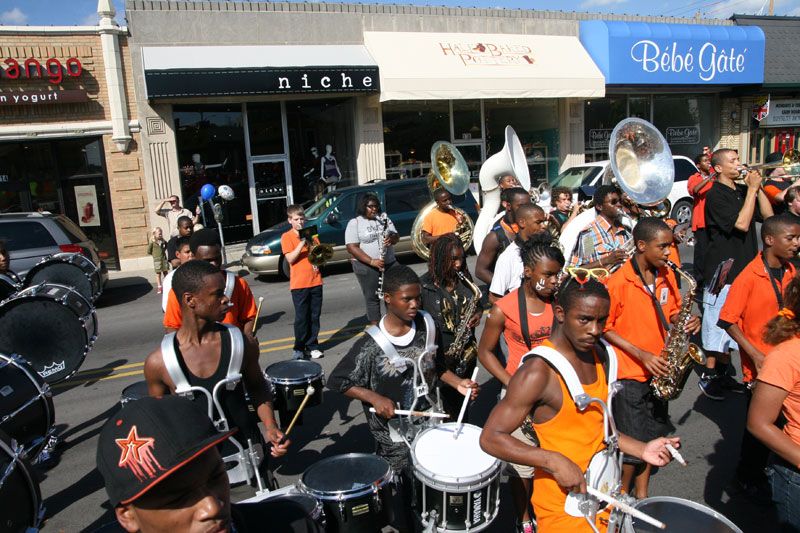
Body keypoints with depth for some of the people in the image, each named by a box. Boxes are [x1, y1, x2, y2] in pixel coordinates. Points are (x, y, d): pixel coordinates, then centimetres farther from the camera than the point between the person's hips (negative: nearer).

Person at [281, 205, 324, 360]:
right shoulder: (287, 237, 0)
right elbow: (290, 259, -11)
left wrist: (312, 245, -6)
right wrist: (302, 243, -19)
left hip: (315, 281, 4)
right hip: (299, 283, -4)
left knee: (315, 316, 8)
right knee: (301, 317, 1)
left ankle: (312, 346, 18)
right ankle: (299, 348, 13)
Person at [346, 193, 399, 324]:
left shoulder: (384, 219, 11)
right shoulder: (354, 223, -4)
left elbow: (396, 237, 8)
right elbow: (352, 247, -13)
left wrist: (391, 238, -18)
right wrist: (372, 261, -22)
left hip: (390, 263, 5)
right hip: (366, 267, -4)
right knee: (372, 298, 1)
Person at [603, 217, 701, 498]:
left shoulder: (666, 275, 1)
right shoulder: (618, 282, -18)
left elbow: (672, 312, 14)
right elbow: (604, 328, -13)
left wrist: (685, 321, -8)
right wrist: (641, 354, -18)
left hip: (658, 370, 6)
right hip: (629, 372, -6)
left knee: (652, 436, 17)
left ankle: (641, 494, 36)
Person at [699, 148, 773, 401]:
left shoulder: (743, 191, 12)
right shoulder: (716, 195, -12)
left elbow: (768, 215, 7)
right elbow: (741, 223, -21)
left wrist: (757, 188, -1)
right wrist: (752, 188, -16)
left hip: (744, 269, 8)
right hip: (723, 269, -8)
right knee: (717, 325, -2)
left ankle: (723, 372, 24)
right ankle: (708, 376, 9)